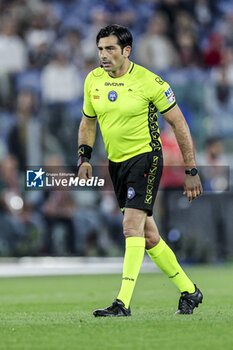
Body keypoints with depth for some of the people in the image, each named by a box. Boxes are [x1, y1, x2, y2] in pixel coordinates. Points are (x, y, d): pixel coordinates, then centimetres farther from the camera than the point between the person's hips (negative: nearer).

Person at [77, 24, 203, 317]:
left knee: (132, 226, -19)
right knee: (148, 236, 11)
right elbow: (88, 121, 18)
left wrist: (191, 171, -8)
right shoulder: (93, 80, 2)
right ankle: (189, 291, 25)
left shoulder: (148, 82, -14)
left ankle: (123, 303, -21)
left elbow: (179, 124, -7)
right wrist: (84, 157, 2)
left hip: (145, 158, -6)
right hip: (116, 162, 6)